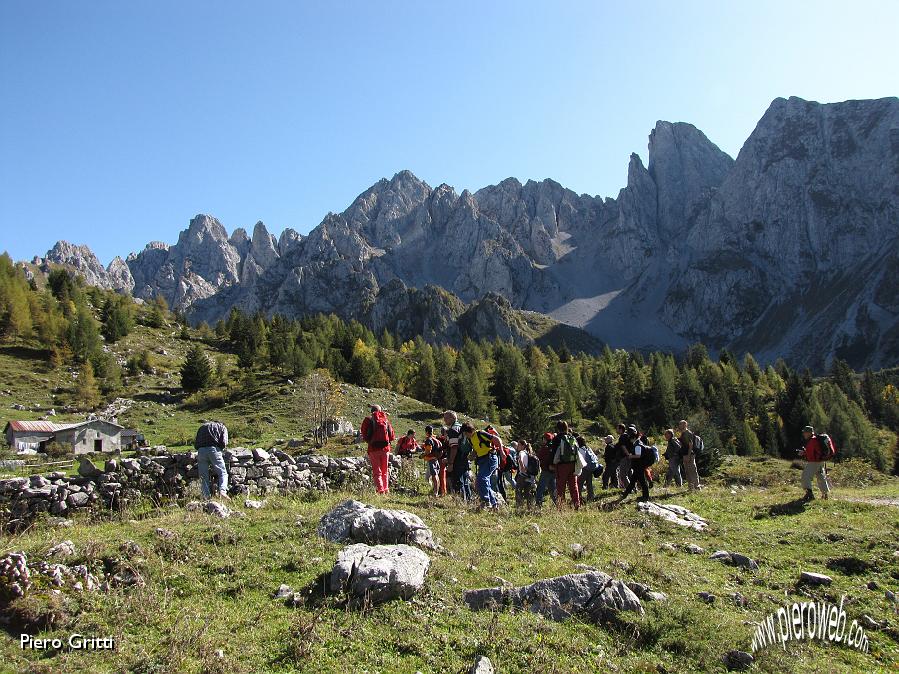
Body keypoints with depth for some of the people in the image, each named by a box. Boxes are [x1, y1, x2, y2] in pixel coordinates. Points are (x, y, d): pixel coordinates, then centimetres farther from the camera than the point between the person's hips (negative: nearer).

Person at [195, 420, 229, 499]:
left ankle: (206, 497, 2)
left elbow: (195, 445, 23)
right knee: (222, 473, 4)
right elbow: (223, 443, 4)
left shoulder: (202, 427, 32)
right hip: (213, 449, -3)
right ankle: (222, 491, -16)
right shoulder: (222, 427, 21)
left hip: (201, 450, 3)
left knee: (203, 477, 8)